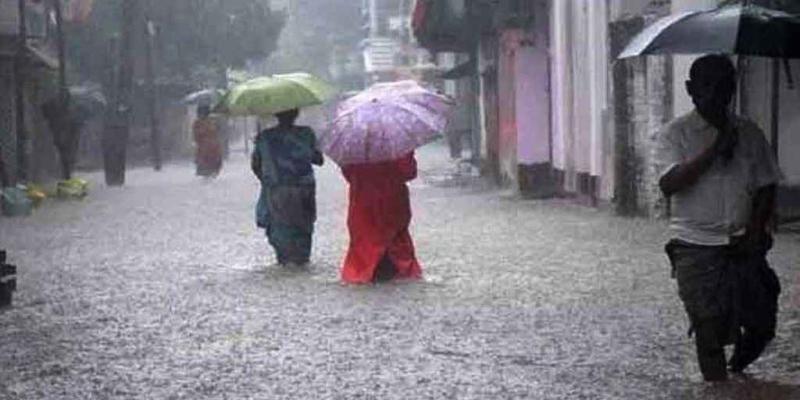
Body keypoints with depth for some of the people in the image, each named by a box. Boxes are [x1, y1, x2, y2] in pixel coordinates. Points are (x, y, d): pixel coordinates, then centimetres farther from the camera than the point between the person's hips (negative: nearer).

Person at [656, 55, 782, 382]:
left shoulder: (749, 134, 9)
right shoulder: (676, 134, -2)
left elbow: (766, 186, 10)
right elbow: (669, 184, -16)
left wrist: (755, 231, -5)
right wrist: (714, 150, -20)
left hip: (743, 246, 3)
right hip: (696, 247, -3)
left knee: (760, 324, 5)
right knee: (710, 330, -7)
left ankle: (736, 371, 36)